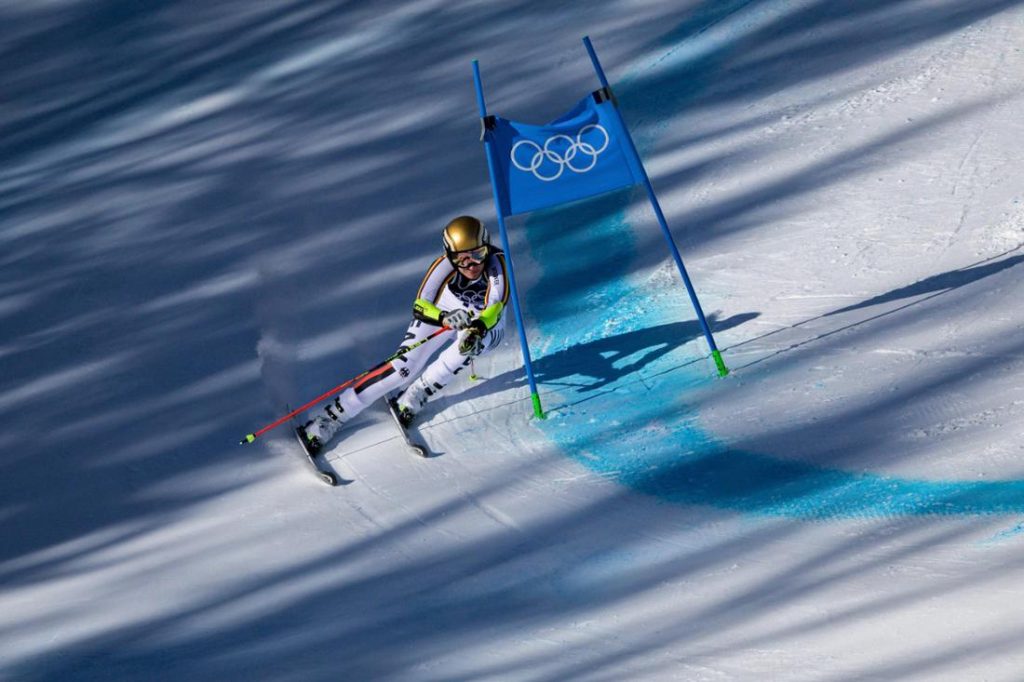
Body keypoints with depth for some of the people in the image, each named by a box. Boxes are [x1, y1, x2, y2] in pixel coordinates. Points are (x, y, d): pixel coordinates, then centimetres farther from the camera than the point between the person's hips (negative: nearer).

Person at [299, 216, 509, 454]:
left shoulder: (495, 263, -30)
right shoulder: (445, 266, -27)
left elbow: (495, 310, -37)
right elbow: (420, 307, -30)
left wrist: (477, 326, -58)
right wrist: (446, 318, -50)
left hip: (486, 326, 0)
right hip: (442, 314, 0)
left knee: (471, 340, -37)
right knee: (406, 364, -21)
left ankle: (416, 396, -17)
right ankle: (332, 415, -15)